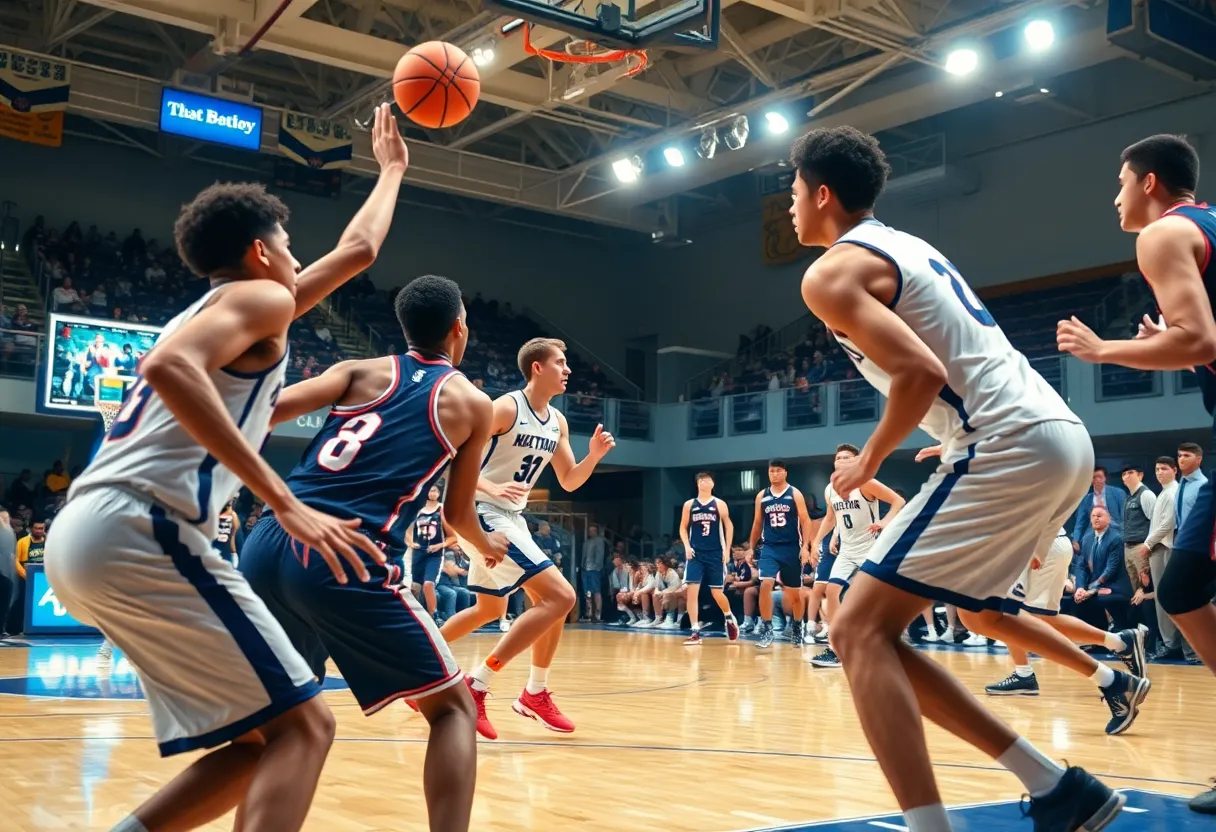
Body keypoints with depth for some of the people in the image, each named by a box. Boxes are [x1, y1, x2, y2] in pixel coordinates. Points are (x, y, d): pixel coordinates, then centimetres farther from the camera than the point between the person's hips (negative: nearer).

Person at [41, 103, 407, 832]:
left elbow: (358, 249, 44)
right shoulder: (262, 297, 4)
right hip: (139, 530, -10)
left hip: (82, 533, 10)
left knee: (260, 739, 12)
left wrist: (392, 167, 55)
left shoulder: (223, 309, 31)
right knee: (302, 725, -7)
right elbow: (170, 367, -17)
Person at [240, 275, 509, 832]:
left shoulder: (362, 370, 20)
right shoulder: (472, 403, 15)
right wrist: (489, 546, 43)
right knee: (452, 706, 8)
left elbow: (272, 407, 2)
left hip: (269, 546, 5)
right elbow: (457, 515, 23)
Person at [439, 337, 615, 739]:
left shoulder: (557, 422, 9)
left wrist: (593, 456, -3)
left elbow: (568, 481, 16)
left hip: (509, 518, 10)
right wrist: (491, 488, -34)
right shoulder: (506, 407, -16)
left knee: (490, 609, 21)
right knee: (561, 596, -17)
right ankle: (477, 686, -14)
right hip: (483, 514, -10)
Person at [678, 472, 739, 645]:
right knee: (692, 591, -10)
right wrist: (687, 546, -4)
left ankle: (729, 618, 32)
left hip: (715, 554, -1)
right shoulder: (689, 505, 7)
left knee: (717, 593, 1)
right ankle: (695, 632, -7)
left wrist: (727, 550, -3)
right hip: (695, 553, 2)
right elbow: (683, 528, 11)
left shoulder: (720, 504, 2)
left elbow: (729, 526, 4)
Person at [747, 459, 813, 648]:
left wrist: (805, 546, -13)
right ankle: (766, 630, -13)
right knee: (765, 585, -18)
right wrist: (751, 548, 11)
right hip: (769, 548, 2)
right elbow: (757, 523, 15)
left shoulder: (794, 494, -1)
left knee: (794, 592, 8)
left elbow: (805, 520, -4)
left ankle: (797, 629, 29)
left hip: (791, 548, -1)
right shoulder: (761, 496, 8)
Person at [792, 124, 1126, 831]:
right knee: (978, 605, 25)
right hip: (1062, 435, 10)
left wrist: (870, 461, -4)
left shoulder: (832, 271, -5)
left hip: (1011, 448, -10)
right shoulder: (910, 246, 24)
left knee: (862, 631, -9)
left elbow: (921, 373, -19)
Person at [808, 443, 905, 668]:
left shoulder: (866, 484, -15)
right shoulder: (830, 490, 4)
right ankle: (834, 648, -6)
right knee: (832, 590, -8)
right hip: (846, 551, 6)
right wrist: (816, 541, 15)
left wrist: (884, 522, -27)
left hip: (870, 550, -6)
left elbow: (898, 501, -13)